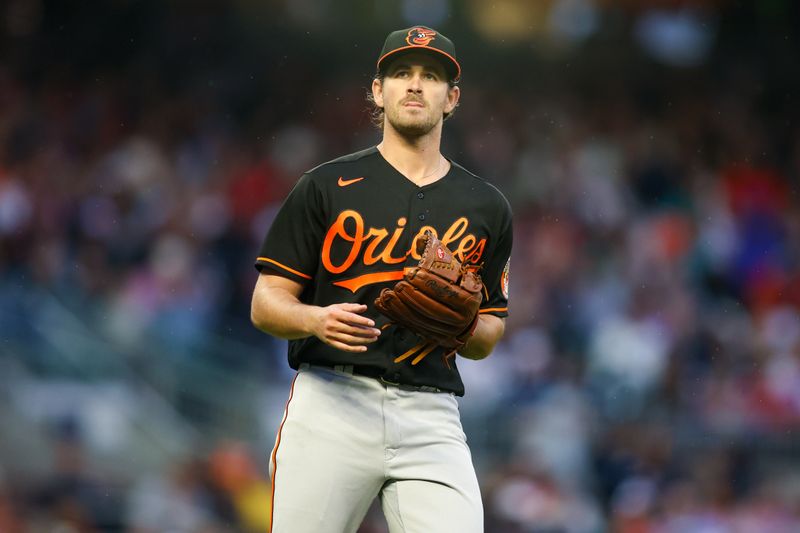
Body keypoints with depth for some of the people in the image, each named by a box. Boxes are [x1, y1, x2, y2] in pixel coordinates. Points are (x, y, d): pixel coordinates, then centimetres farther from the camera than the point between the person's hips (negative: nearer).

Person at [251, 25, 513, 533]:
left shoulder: (486, 207, 16)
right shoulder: (327, 186, 8)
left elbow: (487, 340, 19)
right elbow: (266, 303, 6)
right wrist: (316, 319, -16)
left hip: (431, 418, 2)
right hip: (330, 400, -2)